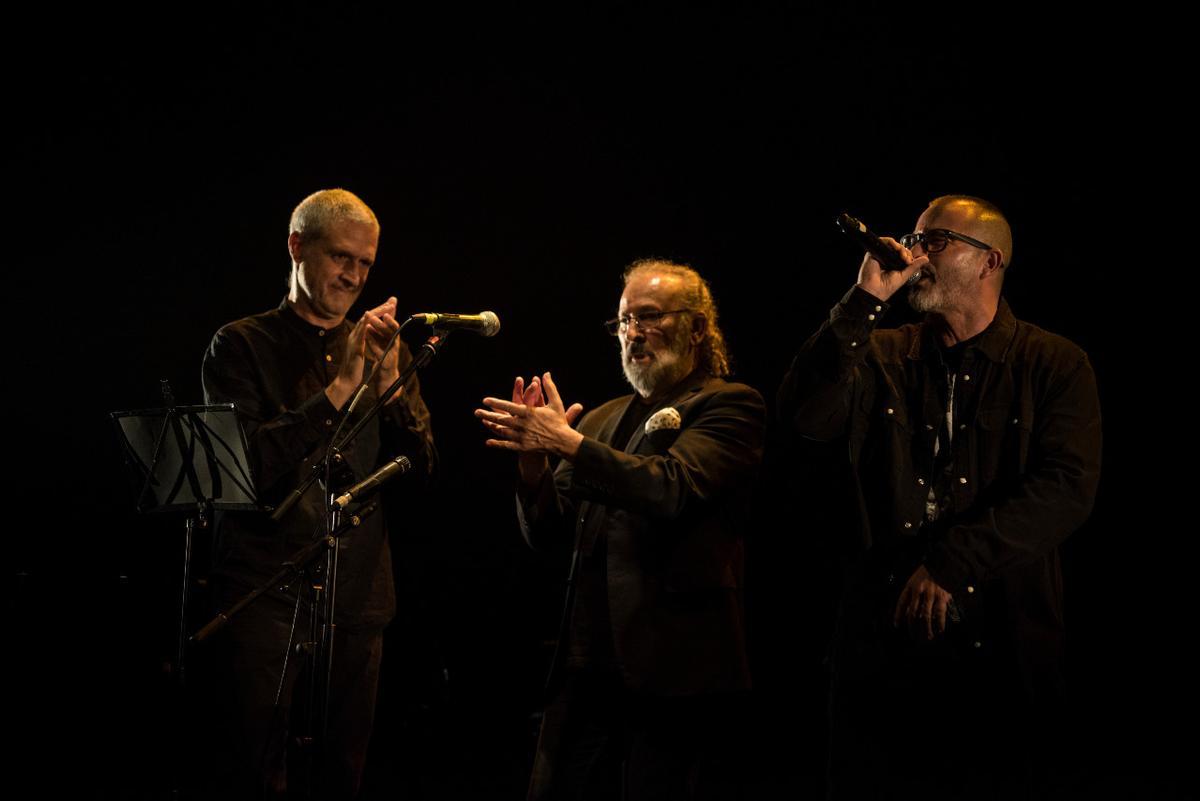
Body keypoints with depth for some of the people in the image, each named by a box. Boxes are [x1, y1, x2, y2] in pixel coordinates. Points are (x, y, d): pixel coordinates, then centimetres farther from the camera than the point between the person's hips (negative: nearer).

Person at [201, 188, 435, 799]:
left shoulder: (381, 352, 13)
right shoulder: (242, 345, 0)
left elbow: (419, 468, 6)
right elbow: (246, 463, -13)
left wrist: (390, 380, -9)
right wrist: (338, 389, -17)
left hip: (358, 592, 4)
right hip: (266, 592, -4)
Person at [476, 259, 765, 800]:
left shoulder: (728, 405, -1)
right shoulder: (603, 419, 19)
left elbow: (674, 488, -19)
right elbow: (547, 534, 14)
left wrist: (569, 444, -19)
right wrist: (535, 465, -5)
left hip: (674, 669, -6)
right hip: (591, 667, 7)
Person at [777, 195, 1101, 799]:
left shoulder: (1054, 366, 3)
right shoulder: (883, 357, 11)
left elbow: (1067, 489, -9)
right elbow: (805, 421, -6)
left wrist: (950, 564, -16)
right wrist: (864, 302, -9)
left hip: (999, 643, -2)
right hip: (881, 642, 2)